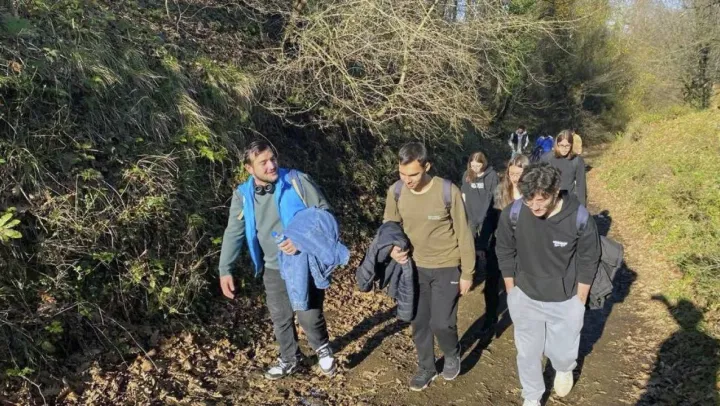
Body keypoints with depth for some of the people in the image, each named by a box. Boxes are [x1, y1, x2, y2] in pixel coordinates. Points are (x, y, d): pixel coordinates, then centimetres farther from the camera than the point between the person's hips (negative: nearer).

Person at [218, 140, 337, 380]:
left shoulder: (298, 181, -15)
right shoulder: (242, 195, -4)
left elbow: (325, 213, -12)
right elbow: (233, 234, 0)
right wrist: (225, 270, -7)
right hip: (274, 269, 4)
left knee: (309, 316, 1)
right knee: (280, 319, 15)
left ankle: (323, 350, 34)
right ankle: (289, 360, 40)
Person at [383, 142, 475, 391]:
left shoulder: (448, 192, -21)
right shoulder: (396, 192, -11)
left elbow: (463, 234, -11)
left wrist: (467, 273, -6)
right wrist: (392, 248, -15)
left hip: (447, 268, -3)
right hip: (414, 267, 4)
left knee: (441, 323, -2)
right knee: (419, 322, 13)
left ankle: (452, 355, 31)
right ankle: (426, 368, 36)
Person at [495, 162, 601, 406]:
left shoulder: (579, 218, -23)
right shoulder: (512, 214, -21)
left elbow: (588, 260, -8)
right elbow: (505, 253, -4)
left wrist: (580, 300, -2)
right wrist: (511, 292, 2)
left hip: (565, 301, -1)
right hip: (525, 297, 1)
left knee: (563, 352, 15)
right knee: (528, 352, 15)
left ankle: (564, 369, 53)